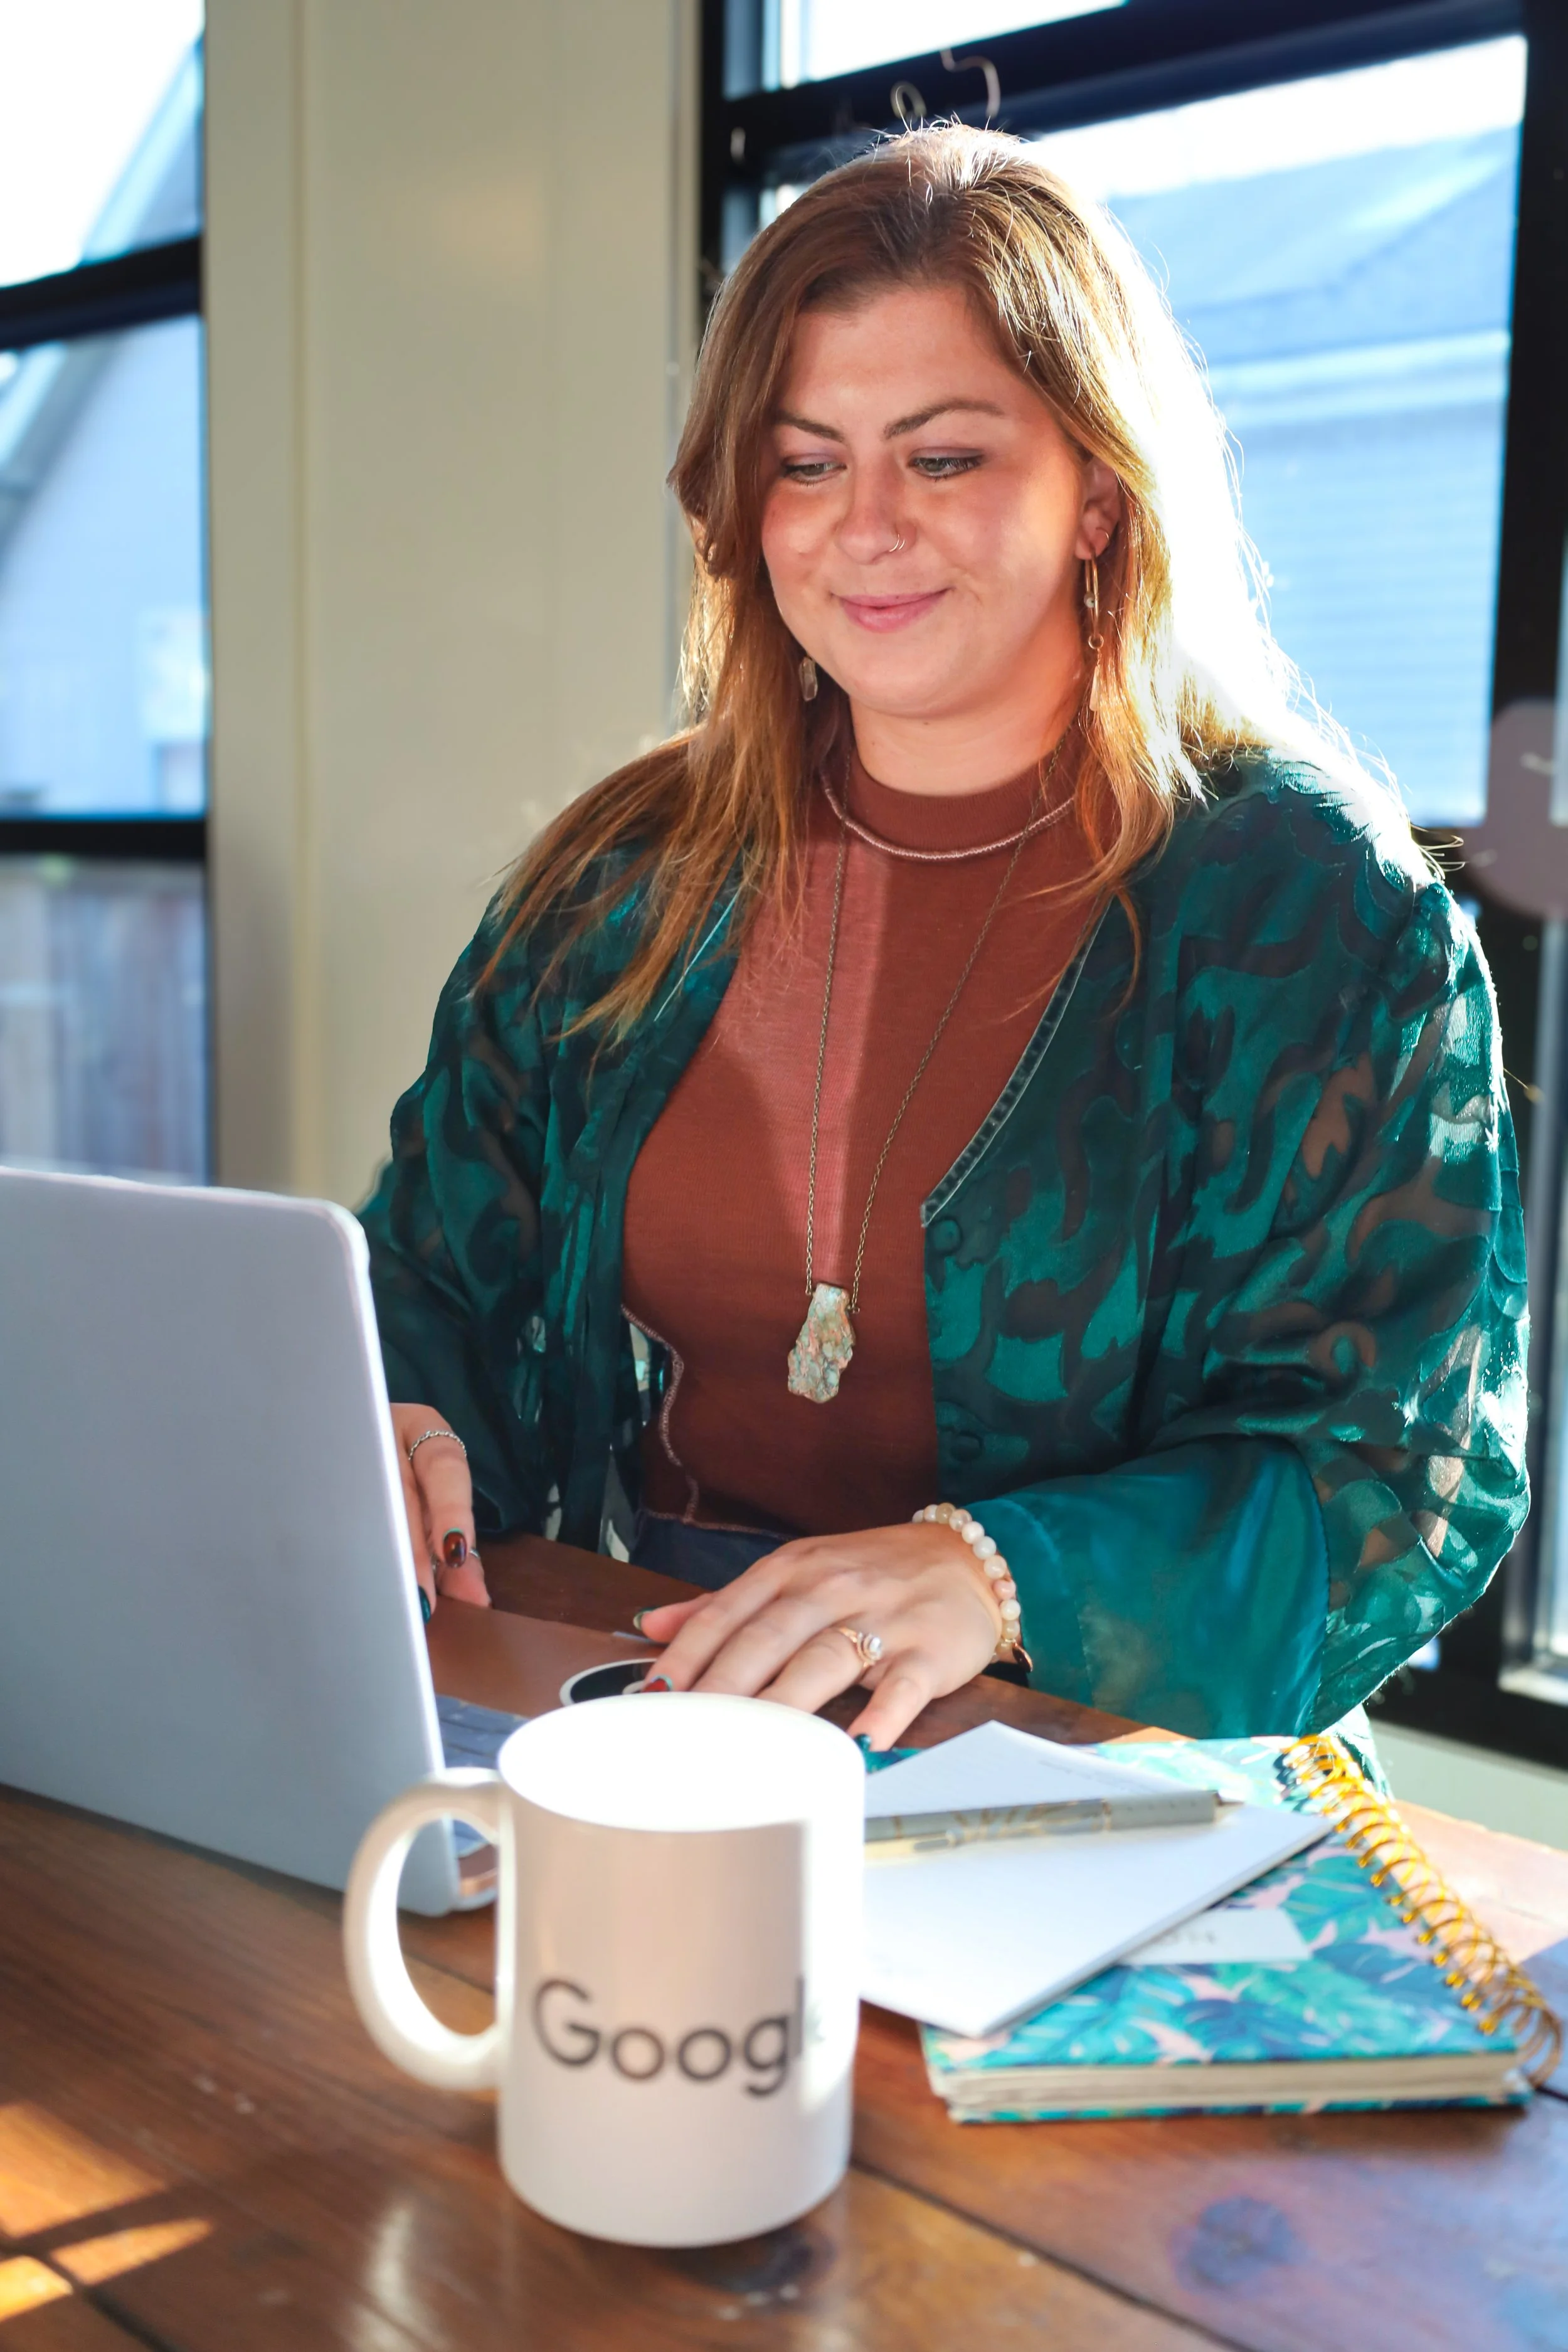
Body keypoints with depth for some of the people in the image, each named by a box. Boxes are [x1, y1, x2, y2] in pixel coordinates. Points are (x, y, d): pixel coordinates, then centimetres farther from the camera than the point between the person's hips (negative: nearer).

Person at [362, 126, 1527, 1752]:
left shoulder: (1314, 904, -4)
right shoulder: (628, 882, 10)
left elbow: (1403, 1472, -9)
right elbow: (441, 1276, 15)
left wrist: (998, 1573, -26)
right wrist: (392, 1427, -9)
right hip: (633, 1710, 4)